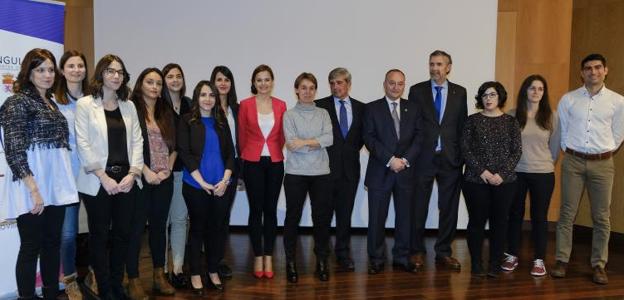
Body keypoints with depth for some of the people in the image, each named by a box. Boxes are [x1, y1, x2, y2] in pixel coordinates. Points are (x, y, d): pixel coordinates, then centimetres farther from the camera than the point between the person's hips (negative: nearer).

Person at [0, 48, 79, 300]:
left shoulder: (51, 103, 15)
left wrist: (63, 183, 15)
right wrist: (34, 190, -20)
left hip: (56, 184, 7)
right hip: (32, 187, -7)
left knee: (53, 244, 13)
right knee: (31, 248, 2)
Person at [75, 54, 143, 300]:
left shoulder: (129, 106, 11)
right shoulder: (85, 105, -2)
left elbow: (137, 141, 7)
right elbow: (83, 144, -8)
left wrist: (133, 173, -6)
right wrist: (104, 177, -13)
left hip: (126, 179, 4)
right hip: (98, 181, -4)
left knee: (123, 233, 8)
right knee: (100, 235, 6)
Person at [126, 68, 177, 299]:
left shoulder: (167, 113, 13)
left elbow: (174, 145, 13)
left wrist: (168, 169, -1)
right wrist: (145, 171, -14)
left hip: (164, 179, 5)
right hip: (140, 178, -5)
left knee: (159, 226, 12)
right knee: (136, 228, 1)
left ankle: (159, 276, 23)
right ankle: (133, 280, 10)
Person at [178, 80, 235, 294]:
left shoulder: (221, 121, 10)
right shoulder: (187, 121, 0)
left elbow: (230, 152, 7)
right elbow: (185, 153, -7)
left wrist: (225, 180, -6)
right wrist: (203, 183, -13)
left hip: (221, 186, 3)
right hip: (196, 185, -3)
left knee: (217, 228, 8)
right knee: (197, 228, 7)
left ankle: (213, 270, 23)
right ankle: (195, 274, 19)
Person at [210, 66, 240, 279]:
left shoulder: (236, 108, 11)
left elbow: (239, 137, 12)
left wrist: (239, 166, 9)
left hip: (232, 165, 5)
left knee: (226, 211, 11)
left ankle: (219, 257, 22)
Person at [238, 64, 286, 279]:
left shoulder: (281, 105, 3)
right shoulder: (245, 105, -2)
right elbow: (242, 136, 6)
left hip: (275, 163, 2)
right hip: (252, 163, -1)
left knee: (271, 210, 7)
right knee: (256, 210, 4)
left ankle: (269, 257, 17)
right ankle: (258, 257, 15)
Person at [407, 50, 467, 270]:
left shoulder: (459, 92, 7)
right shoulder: (417, 90, 3)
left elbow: (463, 125, 6)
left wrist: (461, 155, 0)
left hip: (451, 158, 2)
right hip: (423, 157, -1)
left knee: (449, 208, 8)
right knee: (419, 207, 5)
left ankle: (444, 252, 21)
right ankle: (417, 251, 19)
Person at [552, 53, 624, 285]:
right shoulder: (568, 99, 2)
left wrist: (602, 153, 10)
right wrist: (570, 152, 9)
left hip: (602, 163, 0)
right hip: (573, 161, 0)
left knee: (601, 218, 6)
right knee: (567, 214, 3)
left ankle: (599, 265, 16)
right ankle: (562, 261, 11)